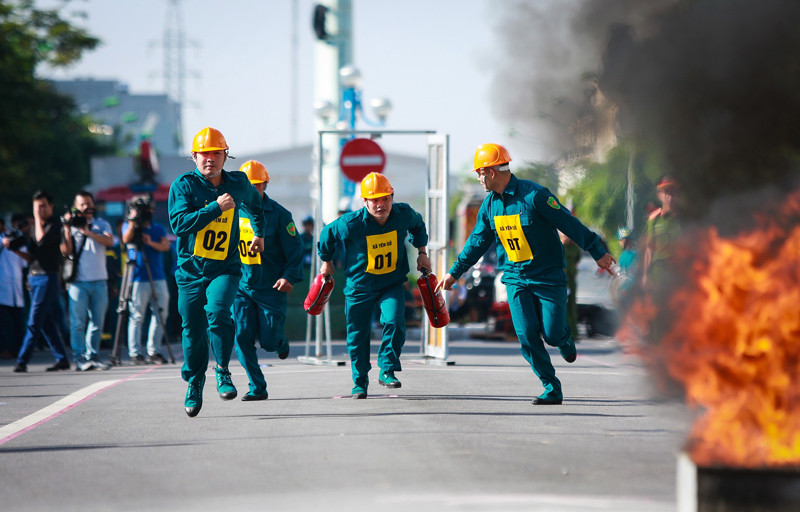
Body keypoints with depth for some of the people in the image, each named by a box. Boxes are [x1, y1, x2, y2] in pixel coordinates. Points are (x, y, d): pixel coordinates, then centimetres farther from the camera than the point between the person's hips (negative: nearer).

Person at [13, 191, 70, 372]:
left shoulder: (55, 224, -6)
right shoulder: (37, 226, 17)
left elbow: (42, 240, -25)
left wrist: (38, 219, -14)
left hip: (48, 277, -9)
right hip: (34, 277, 9)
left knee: (34, 322, -10)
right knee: (46, 323, 8)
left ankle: (22, 361, -11)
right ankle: (61, 359, 13)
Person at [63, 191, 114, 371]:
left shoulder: (101, 224, 13)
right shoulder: (71, 225, 8)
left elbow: (109, 241, -7)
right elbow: (67, 250, -4)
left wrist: (88, 232, -15)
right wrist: (67, 229, -13)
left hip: (99, 280, 2)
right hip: (78, 281, -2)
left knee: (97, 321, 4)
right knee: (78, 321, -8)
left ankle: (92, 356, 10)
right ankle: (80, 358, -8)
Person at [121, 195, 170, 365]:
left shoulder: (158, 229, 15)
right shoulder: (128, 226, 8)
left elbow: (166, 246, 1)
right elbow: (126, 239, -12)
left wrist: (151, 243, -15)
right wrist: (132, 222, -22)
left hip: (158, 279, 4)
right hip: (138, 279, -4)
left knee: (160, 315, 3)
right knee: (137, 317, -6)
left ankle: (153, 352, 11)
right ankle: (134, 353, -3)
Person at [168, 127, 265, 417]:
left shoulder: (238, 184, 3)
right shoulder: (183, 185, -7)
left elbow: (254, 203, 27)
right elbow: (179, 224, -21)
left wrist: (259, 233, 37)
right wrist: (216, 207, -23)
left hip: (225, 267, 0)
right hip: (190, 270, 0)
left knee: (217, 311, -26)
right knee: (193, 331, 6)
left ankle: (223, 371, -10)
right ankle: (194, 384, 28)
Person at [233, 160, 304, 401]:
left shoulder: (278, 214, -6)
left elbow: (295, 250, -5)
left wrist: (289, 277, -20)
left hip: (271, 288, -3)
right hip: (241, 287, 3)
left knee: (268, 341, -4)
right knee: (242, 337, -9)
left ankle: (280, 342, 35)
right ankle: (257, 387, 3)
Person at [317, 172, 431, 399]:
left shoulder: (404, 214, -13)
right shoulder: (351, 223, -23)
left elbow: (418, 225, 13)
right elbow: (328, 234, -2)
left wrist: (422, 252, 10)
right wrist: (326, 261, 11)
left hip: (392, 284, 1)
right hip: (359, 286, -1)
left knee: (394, 322, -23)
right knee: (358, 337, 8)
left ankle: (388, 370, -5)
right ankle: (360, 383, 28)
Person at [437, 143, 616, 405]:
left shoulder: (534, 195, -16)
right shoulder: (489, 205, 4)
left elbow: (570, 225, -12)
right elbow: (477, 241, 17)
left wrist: (598, 253, -9)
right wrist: (455, 272, 16)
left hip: (549, 276, -5)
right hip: (515, 278, 5)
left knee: (552, 334, -9)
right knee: (527, 335, -10)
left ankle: (564, 339, 30)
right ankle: (552, 390, 0)